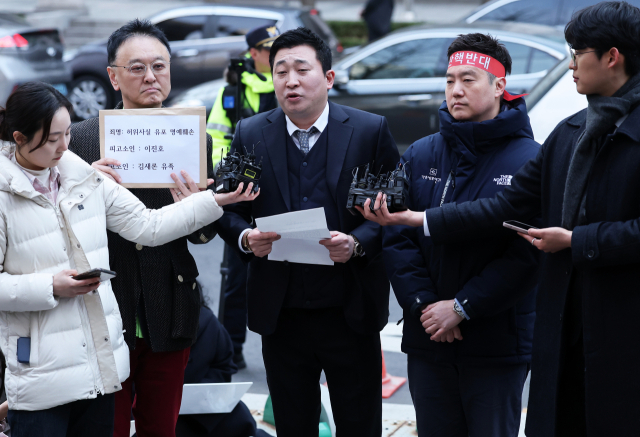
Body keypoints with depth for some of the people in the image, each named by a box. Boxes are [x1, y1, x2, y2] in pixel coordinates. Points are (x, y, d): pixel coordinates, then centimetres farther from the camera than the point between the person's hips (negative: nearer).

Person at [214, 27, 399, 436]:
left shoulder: (371, 130, -3)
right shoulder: (250, 134, 3)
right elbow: (228, 211, 7)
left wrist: (358, 242, -20)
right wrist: (245, 237, -14)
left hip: (351, 311, -2)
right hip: (281, 314, 2)